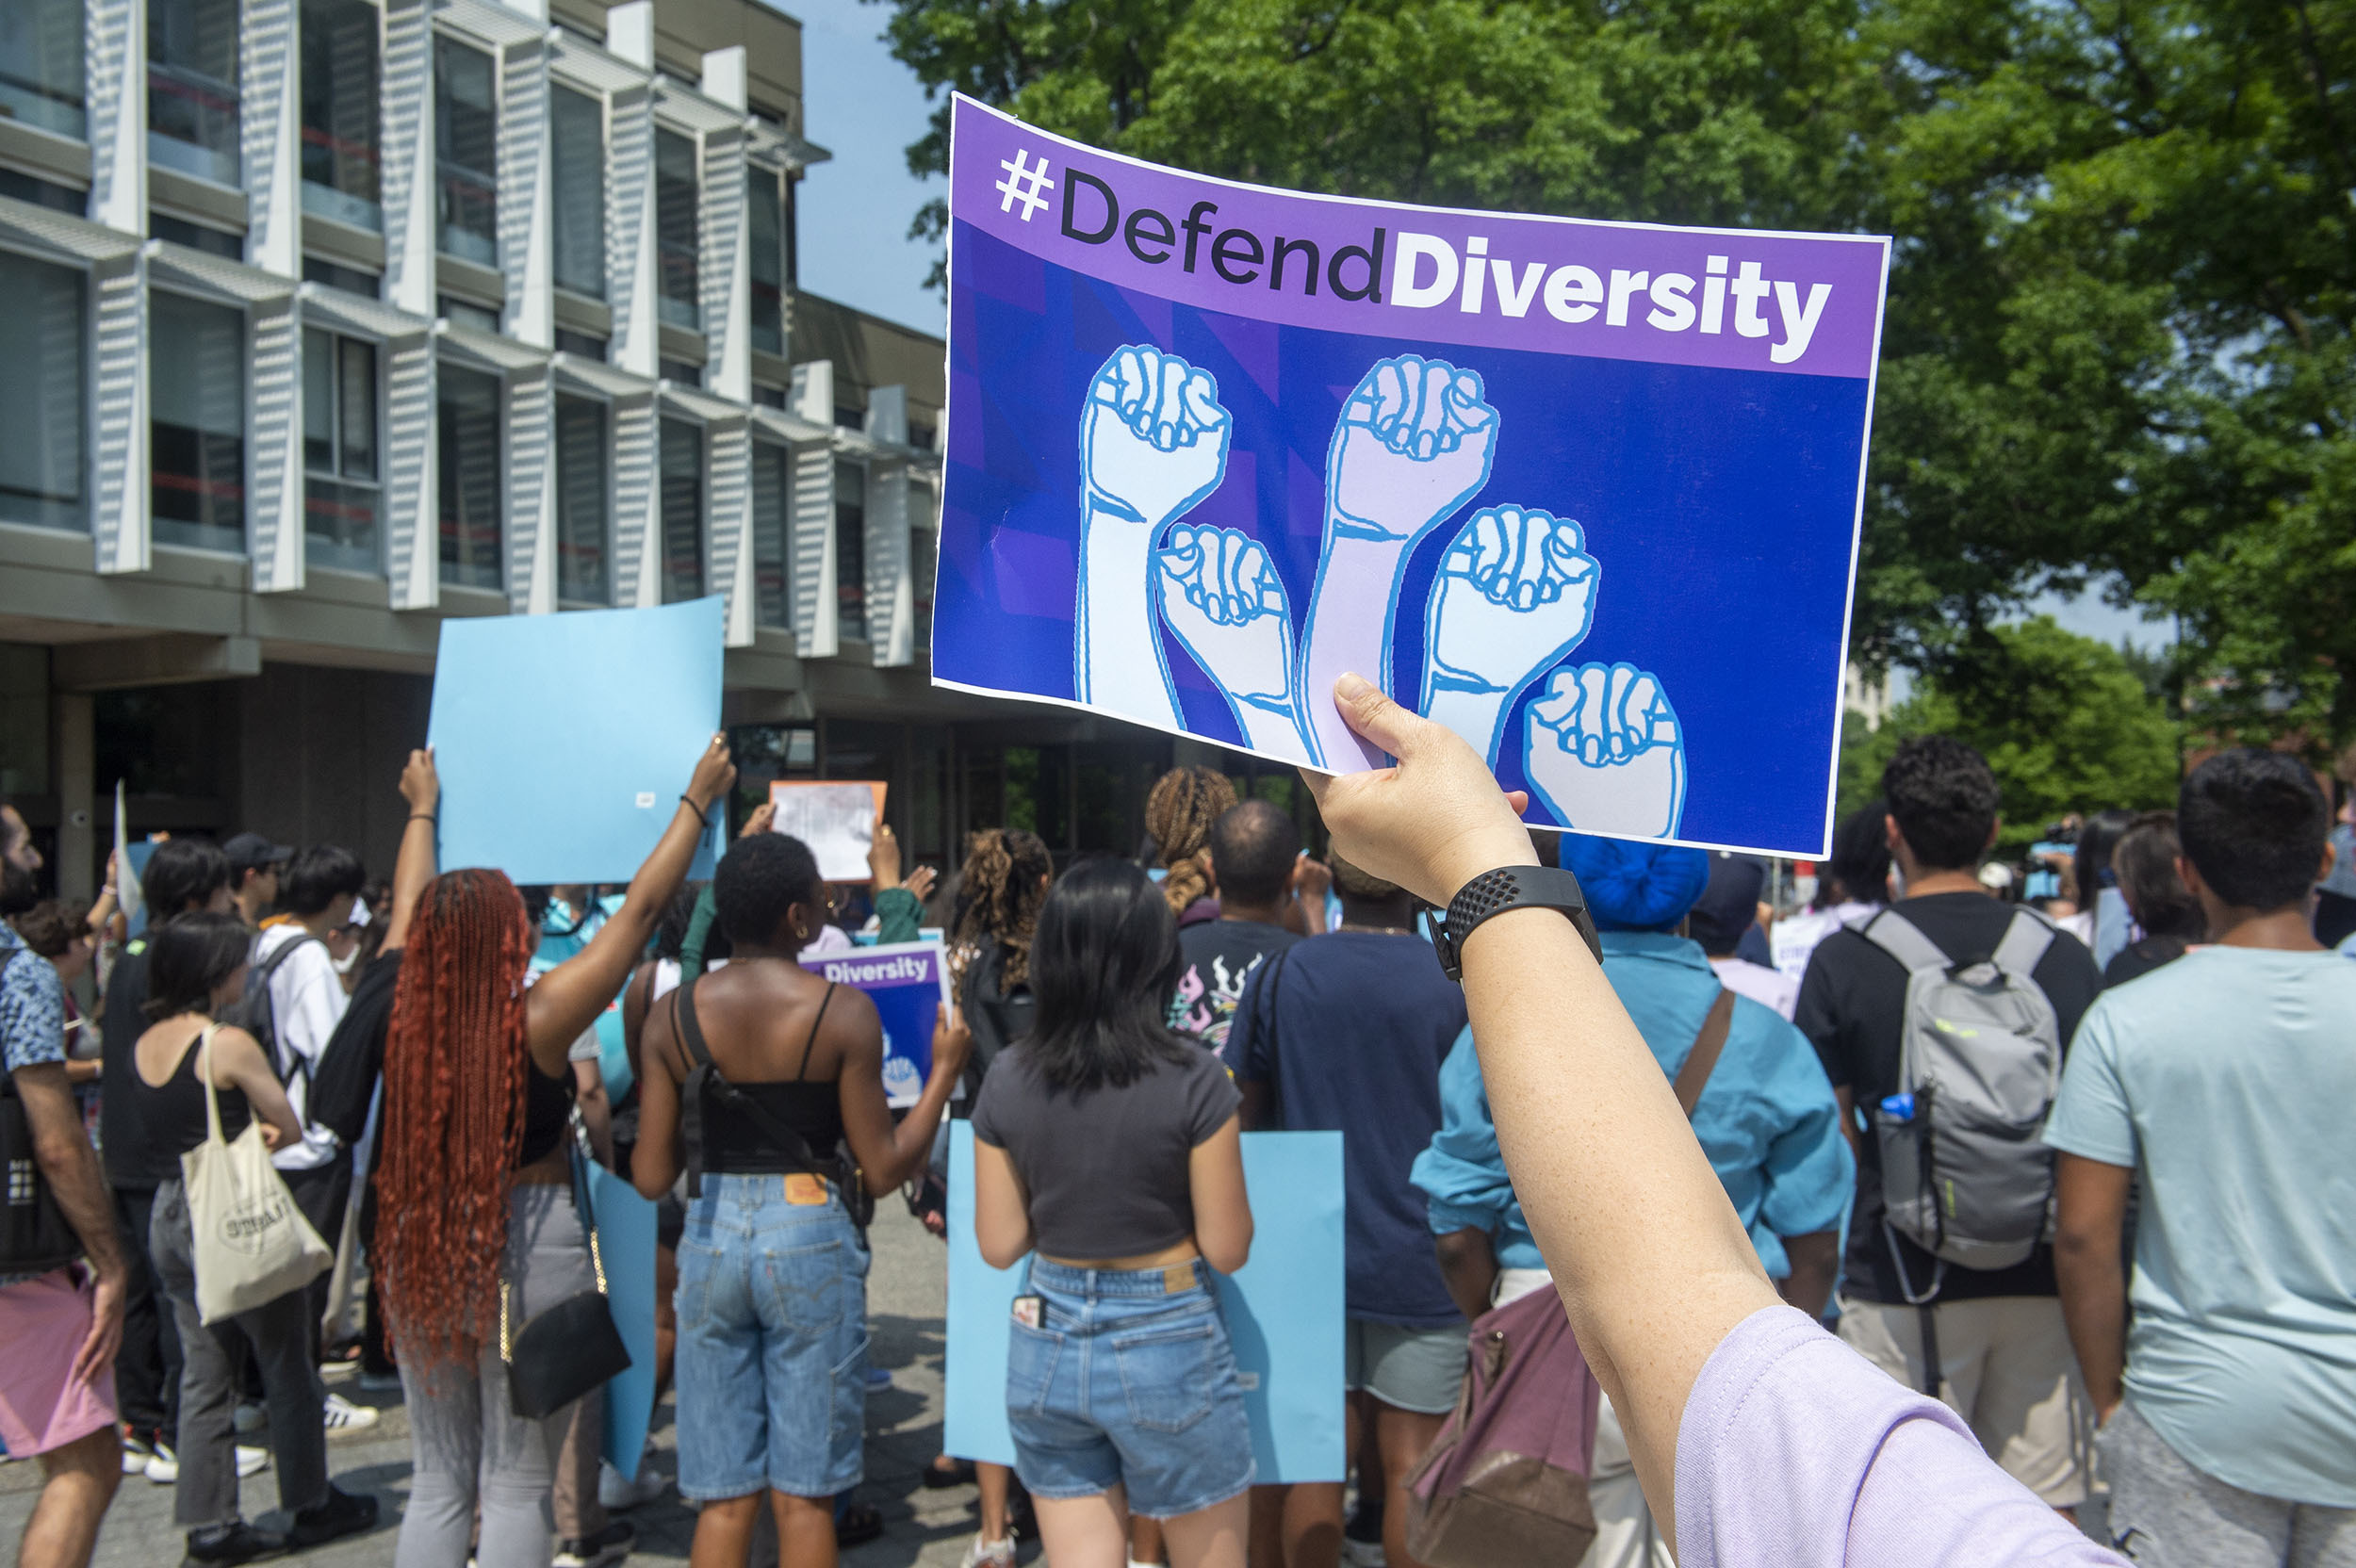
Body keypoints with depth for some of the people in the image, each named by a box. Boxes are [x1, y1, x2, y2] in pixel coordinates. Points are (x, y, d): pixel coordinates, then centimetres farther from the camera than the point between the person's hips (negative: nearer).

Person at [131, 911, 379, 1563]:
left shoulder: (143, 1044, 6)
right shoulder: (230, 1044, -17)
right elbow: (291, 1130, -11)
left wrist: (247, 1131, -1)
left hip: (168, 1214, 7)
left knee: (203, 1376, 13)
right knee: (288, 1367, 8)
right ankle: (310, 1506, 19)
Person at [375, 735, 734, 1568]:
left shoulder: (405, 1012, -4)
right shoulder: (536, 1019, -16)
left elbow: (413, 913, 15)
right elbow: (640, 908, -8)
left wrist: (422, 807, 32)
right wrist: (699, 798, 3)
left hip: (423, 1253, 5)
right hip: (529, 1254, -5)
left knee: (438, 1482, 14)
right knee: (517, 1485, 5)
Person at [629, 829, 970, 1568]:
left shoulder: (672, 1014, -1)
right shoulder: (842, 1011, -11)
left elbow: (650, 1176, 1)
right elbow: (882, 1169, -7)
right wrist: (944, 1071, 3)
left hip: (711, 1238, 3)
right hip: (809, 1238, -3)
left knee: (724, 1498, 13)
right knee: (803, 1494, 9)